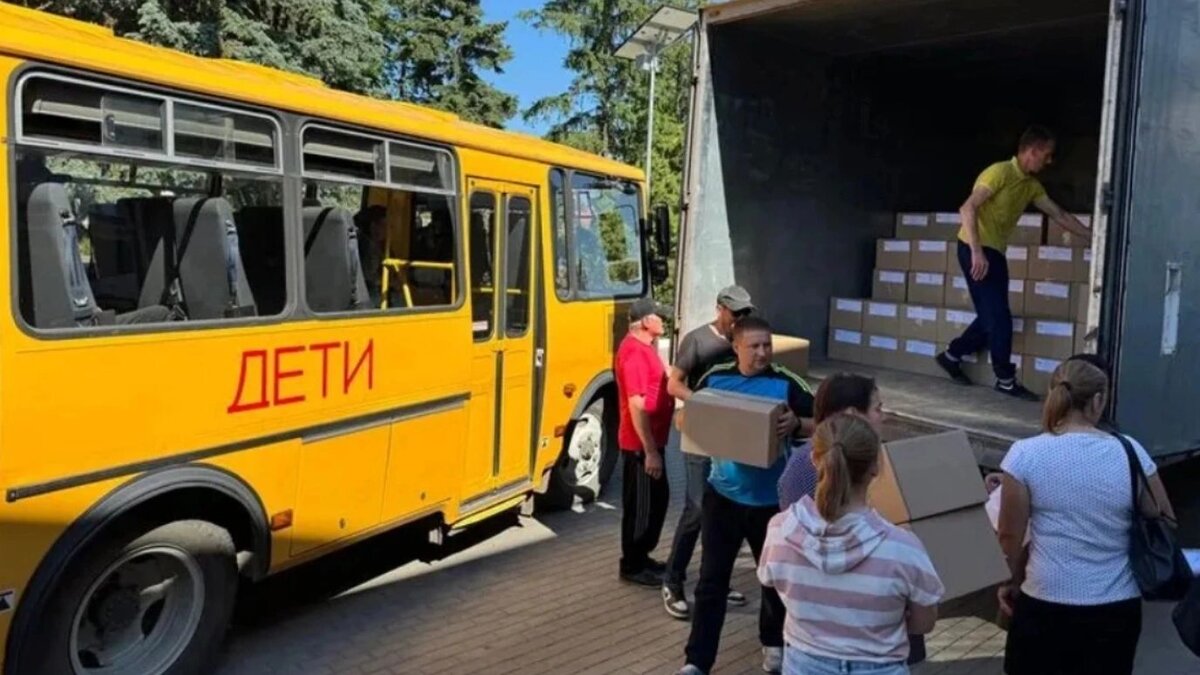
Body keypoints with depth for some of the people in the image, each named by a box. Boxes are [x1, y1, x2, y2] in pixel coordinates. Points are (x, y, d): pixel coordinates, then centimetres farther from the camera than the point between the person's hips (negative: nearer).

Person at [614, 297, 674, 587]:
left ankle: (642, 557, 32)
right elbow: (637, 405, -25)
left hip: (652, 439, 10)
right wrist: (649, 451, -24)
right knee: (640, 505, 2)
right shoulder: (634, 351, -21)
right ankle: (632, 566, 16)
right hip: (641, 444, -10)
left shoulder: (645, 347, 11)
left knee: (657, 499, 19)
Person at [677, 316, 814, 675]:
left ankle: (774, 643, 42)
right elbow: (684, 419, 8)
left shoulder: (786, 383, -9)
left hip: (771, 499, 0)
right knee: (711, 579, 3)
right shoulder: (715, 378, -2)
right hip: (723, 495, 1)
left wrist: (796, 423, -27)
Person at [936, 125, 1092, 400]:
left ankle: (951, 355, 24)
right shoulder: (1000, 172, -14)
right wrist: (977, 252, -30)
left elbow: (1059, 215, 17)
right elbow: (967, 208, -23)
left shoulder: (1032, 186, 11)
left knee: (992, 317, 10)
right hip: (976, 249, -9)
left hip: (995, 252, 9)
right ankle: (1006, 380, 2)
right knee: (999, 318, -8)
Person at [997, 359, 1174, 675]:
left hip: (1045, 605, -2)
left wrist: (1014, 581, 11)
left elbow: (1010, 536, -6)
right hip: (1117, 609, 2)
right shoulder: (1130, 453, -6)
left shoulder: (1025, 454, -11)